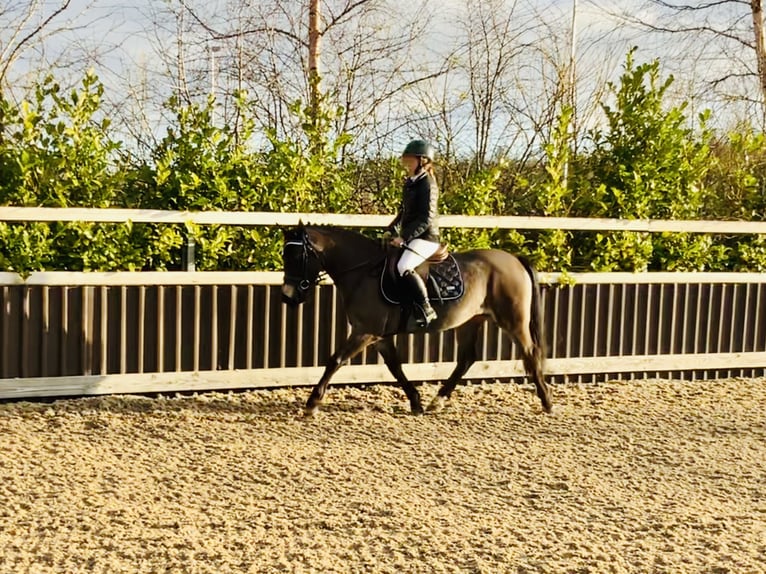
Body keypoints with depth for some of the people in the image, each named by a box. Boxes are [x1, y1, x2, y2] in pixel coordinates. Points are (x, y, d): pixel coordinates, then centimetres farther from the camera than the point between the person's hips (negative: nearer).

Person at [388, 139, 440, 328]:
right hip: (409, 237, 10)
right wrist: (391, 230, 16)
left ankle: (426, 309, -25)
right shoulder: (409, 183, 13)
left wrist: (404, 237, -23)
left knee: (404, 267, -31)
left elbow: (426, 219, -20)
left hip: (425, 238, -10)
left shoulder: (427, 185, -14)